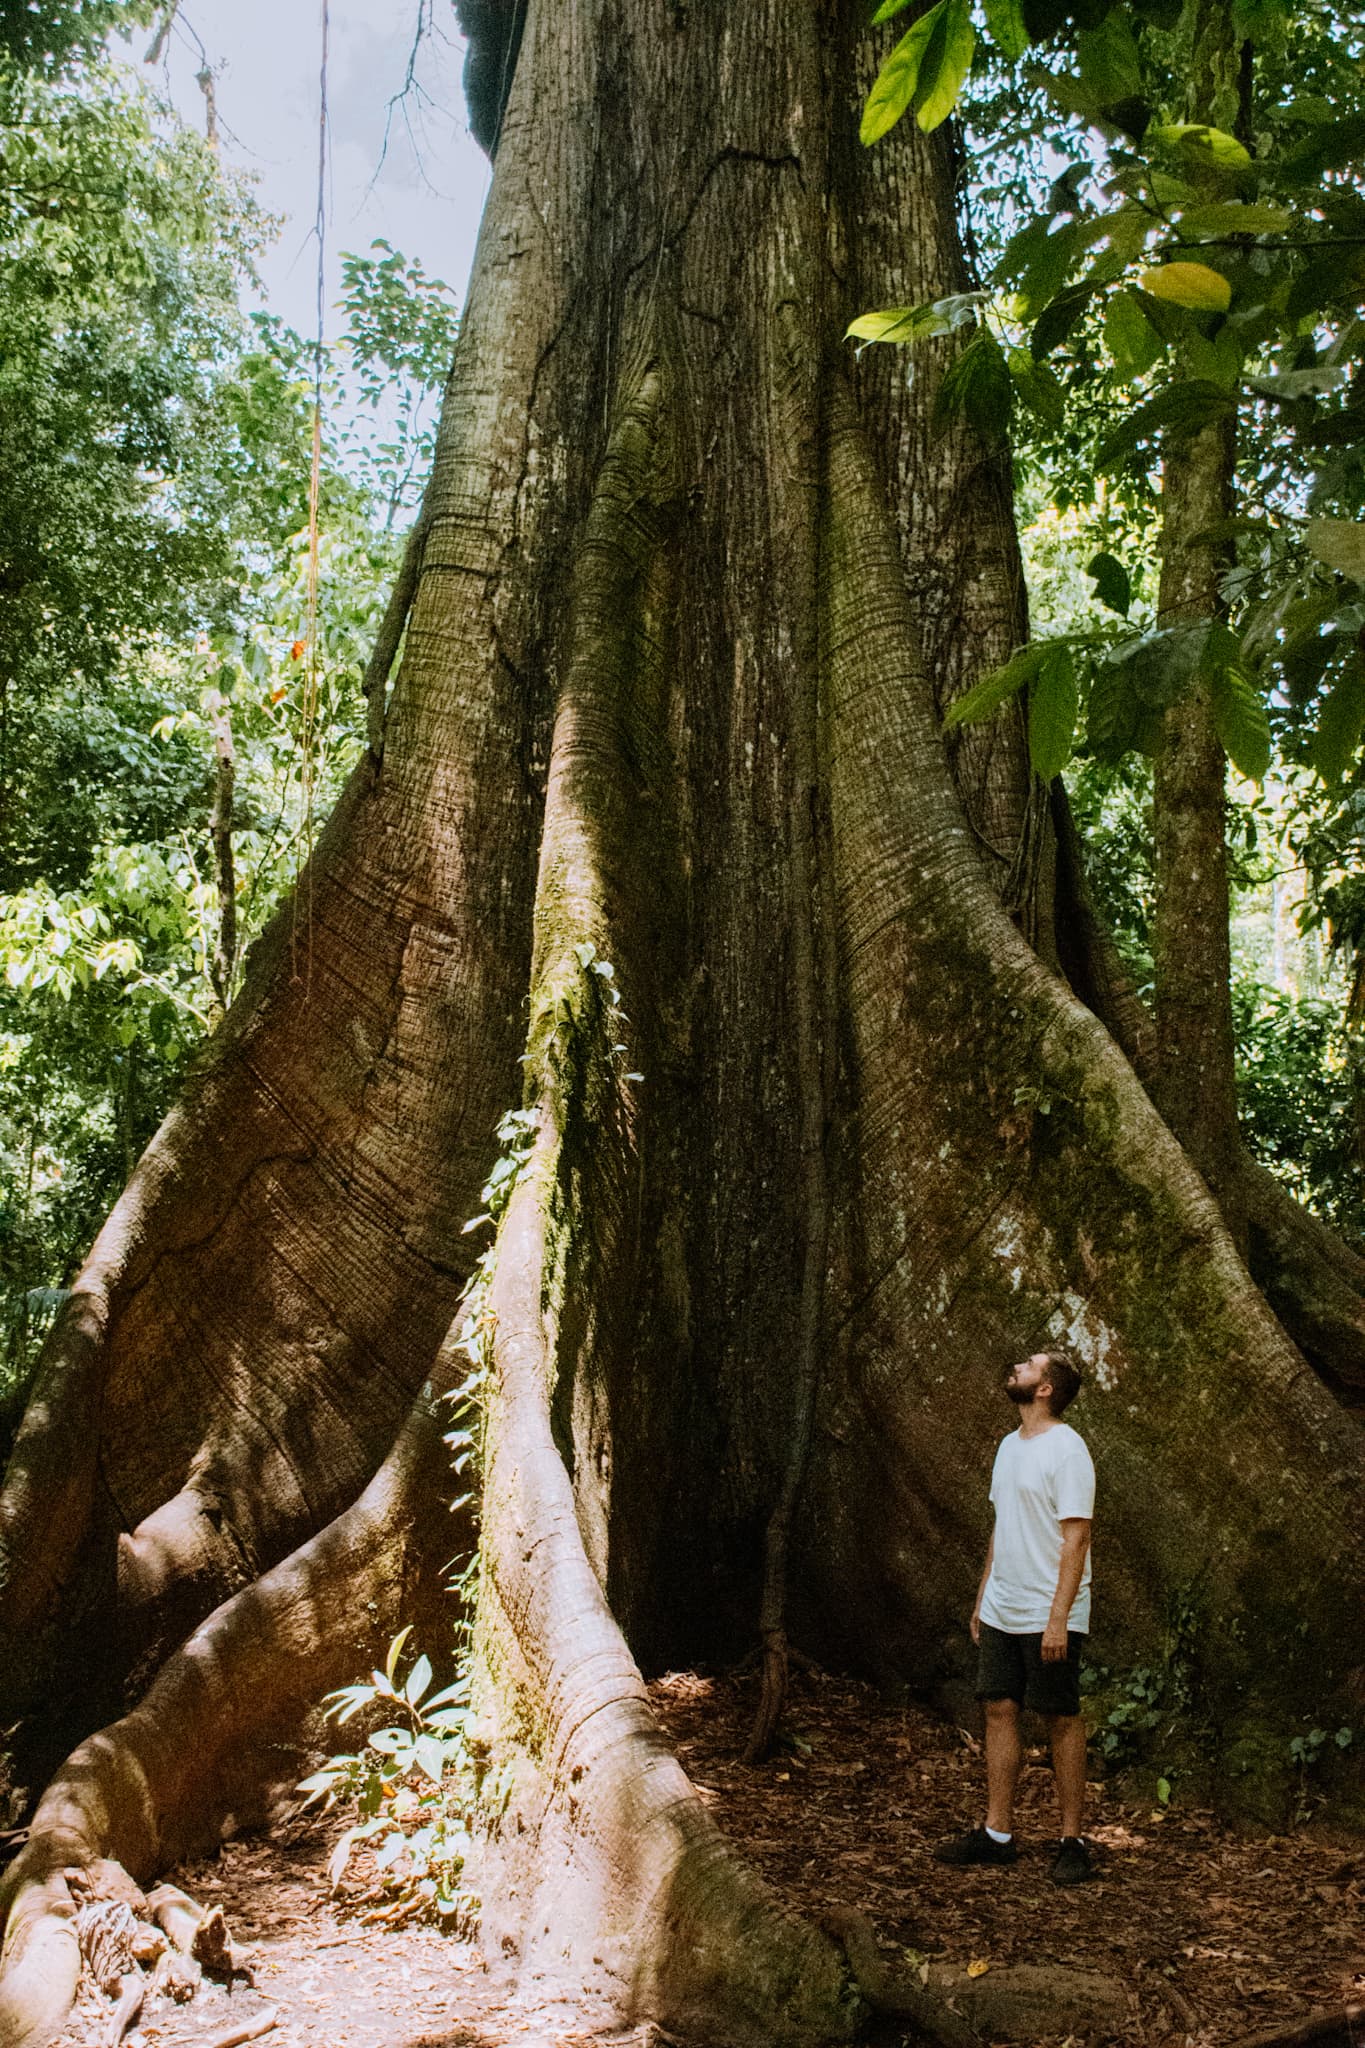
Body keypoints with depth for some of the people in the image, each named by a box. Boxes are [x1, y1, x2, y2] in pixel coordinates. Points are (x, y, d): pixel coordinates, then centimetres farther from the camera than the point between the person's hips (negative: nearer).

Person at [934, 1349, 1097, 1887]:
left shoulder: (1066, 1451, -15)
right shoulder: (1009, 1445, 13)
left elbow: (1075, 1539, -19)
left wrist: (1058, 1618, -23)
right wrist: (982, 1597, 19)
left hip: (1048, 1619, -8)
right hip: (1001, 1613, 8)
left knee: (1062, 1720, 0)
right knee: (999, 1710, 9)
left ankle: (1073, 1841, 9)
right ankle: (997, 1833, 16)